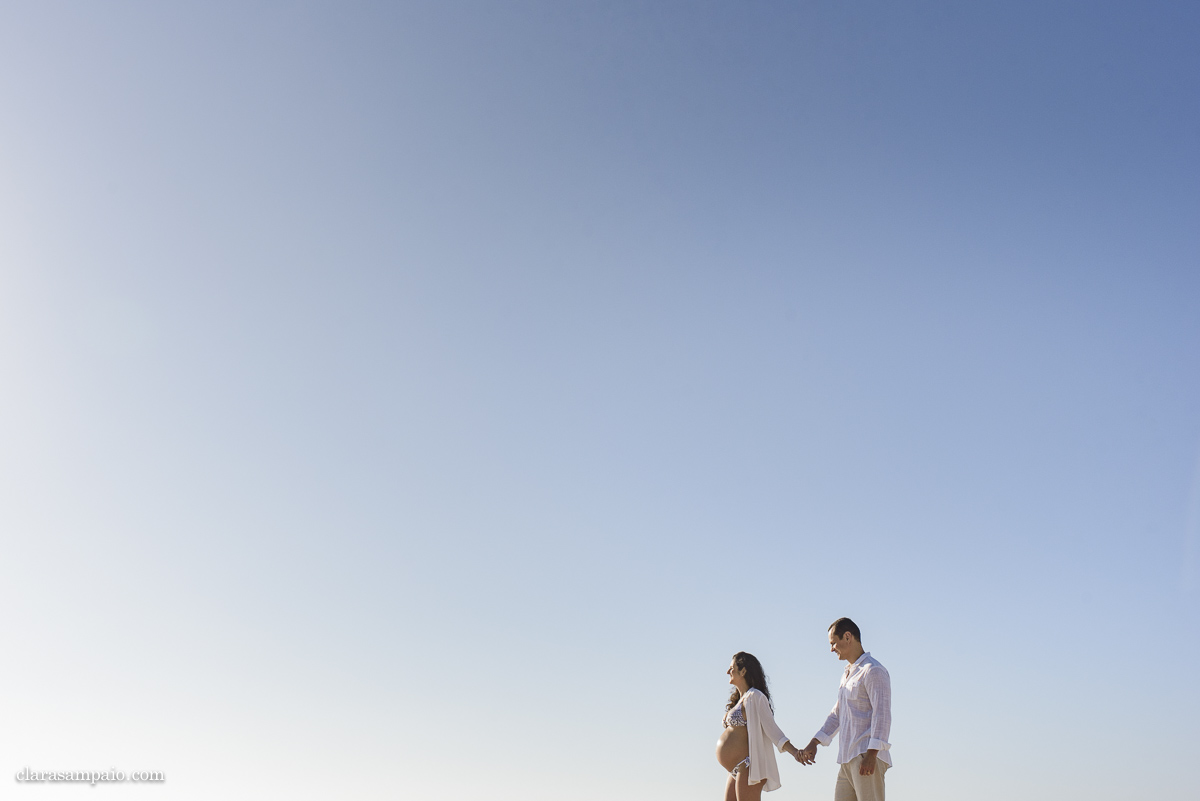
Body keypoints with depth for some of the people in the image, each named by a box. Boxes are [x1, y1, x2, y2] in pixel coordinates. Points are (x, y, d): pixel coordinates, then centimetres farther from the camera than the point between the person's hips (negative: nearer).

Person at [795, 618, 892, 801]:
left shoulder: (873, 671, -7)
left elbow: (882, 714, -17)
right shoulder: (848, 674, 22)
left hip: (867, 757, -9)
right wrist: (813, 744, 17)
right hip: (848, 759, 9)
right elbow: (837, 714, 26)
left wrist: (871, 754, -25)